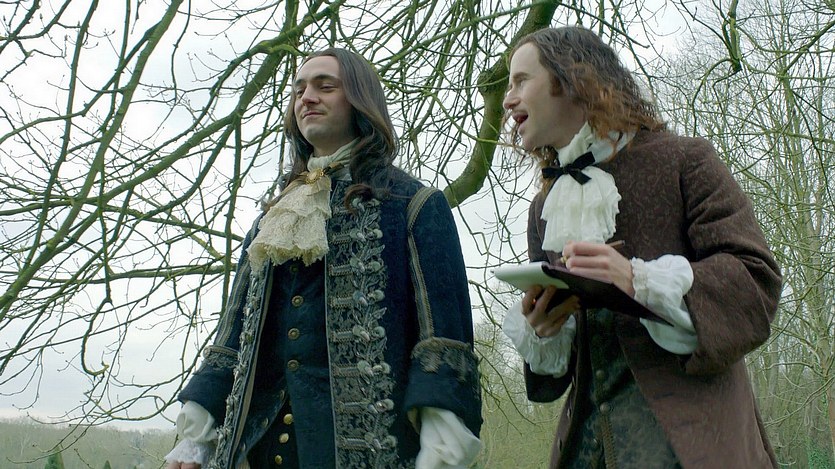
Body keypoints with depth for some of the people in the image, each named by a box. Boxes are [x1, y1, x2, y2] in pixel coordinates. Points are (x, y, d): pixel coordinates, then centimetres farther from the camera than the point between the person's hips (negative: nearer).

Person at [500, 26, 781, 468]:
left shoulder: (682, 159, 0)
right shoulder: (545, 207, 17)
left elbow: (757, 281, -10)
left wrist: (641, 281, -23)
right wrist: (540, 332, -4)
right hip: (588, 427, 5)